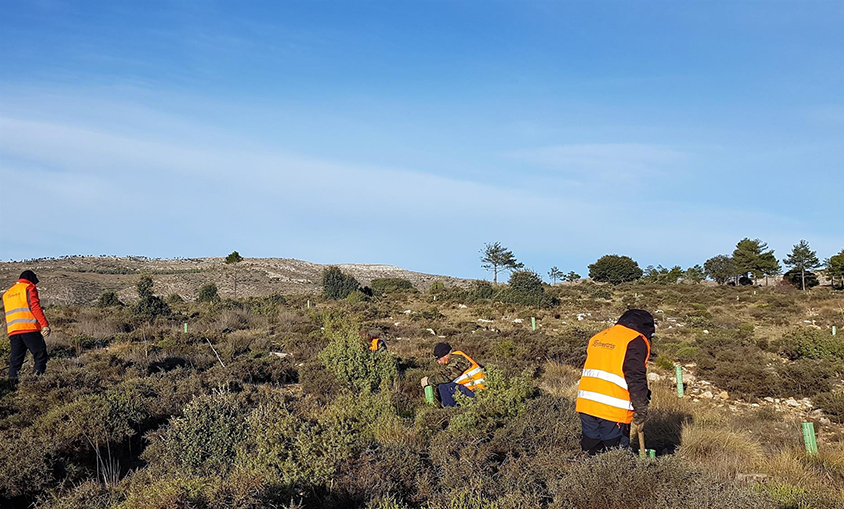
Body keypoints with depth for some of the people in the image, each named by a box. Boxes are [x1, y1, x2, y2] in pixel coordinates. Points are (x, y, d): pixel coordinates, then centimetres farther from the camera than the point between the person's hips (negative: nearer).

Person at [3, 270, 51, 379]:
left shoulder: (6, 294, 26)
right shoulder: (29, 288, 4)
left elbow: (6, 317, 27)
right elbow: (34, 306, -10)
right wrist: (45, 324, -16)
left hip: (12, 331, 6)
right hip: (29, 329, -6)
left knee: (15, 360, 8)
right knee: (40, 355, -3)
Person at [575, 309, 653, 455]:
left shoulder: (598, 337, 19)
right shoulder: (636, 341, -5)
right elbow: (636, 379, -12)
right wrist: (641, 409, -4)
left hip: (585, 405, 7)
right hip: (613, 410, -6)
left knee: (591, 452, 13)